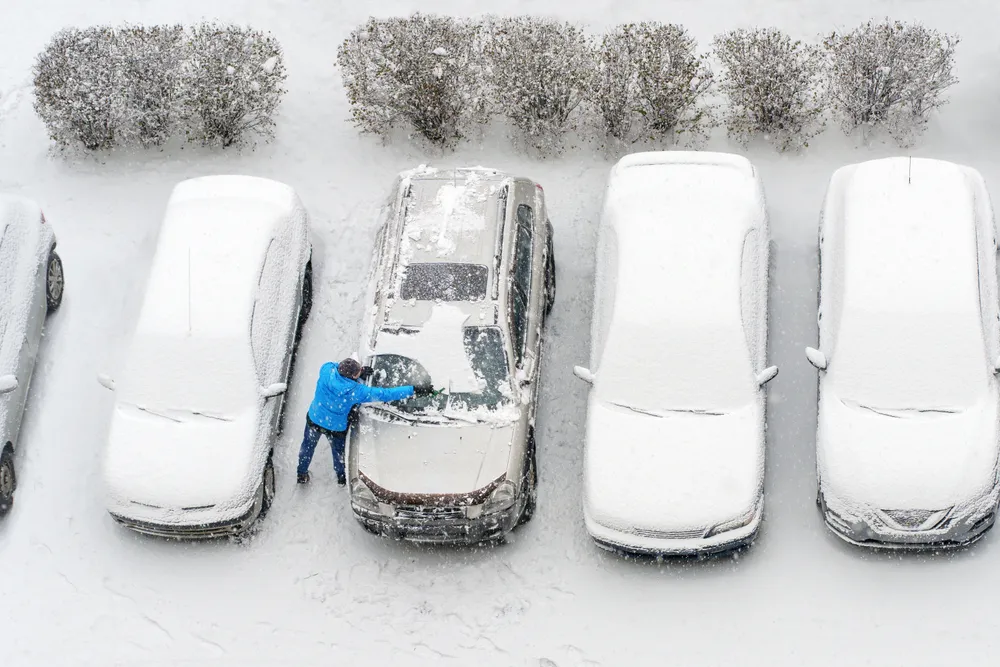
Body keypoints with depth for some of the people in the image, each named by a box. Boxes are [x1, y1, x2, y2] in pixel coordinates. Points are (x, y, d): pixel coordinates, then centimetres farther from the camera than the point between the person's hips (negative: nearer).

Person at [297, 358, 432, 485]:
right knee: (339, 450, 27)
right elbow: (384, 394, -29)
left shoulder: (326, 371, -29)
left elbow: (331, 365, -2)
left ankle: (302, 475, 50)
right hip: (336, 427, -2)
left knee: (308, 446, 28)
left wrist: (359, 369, -8)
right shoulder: (356, 392, -34)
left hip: (314, 419, 2)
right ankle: (342, 477, 54)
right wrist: (414, 390, -25)